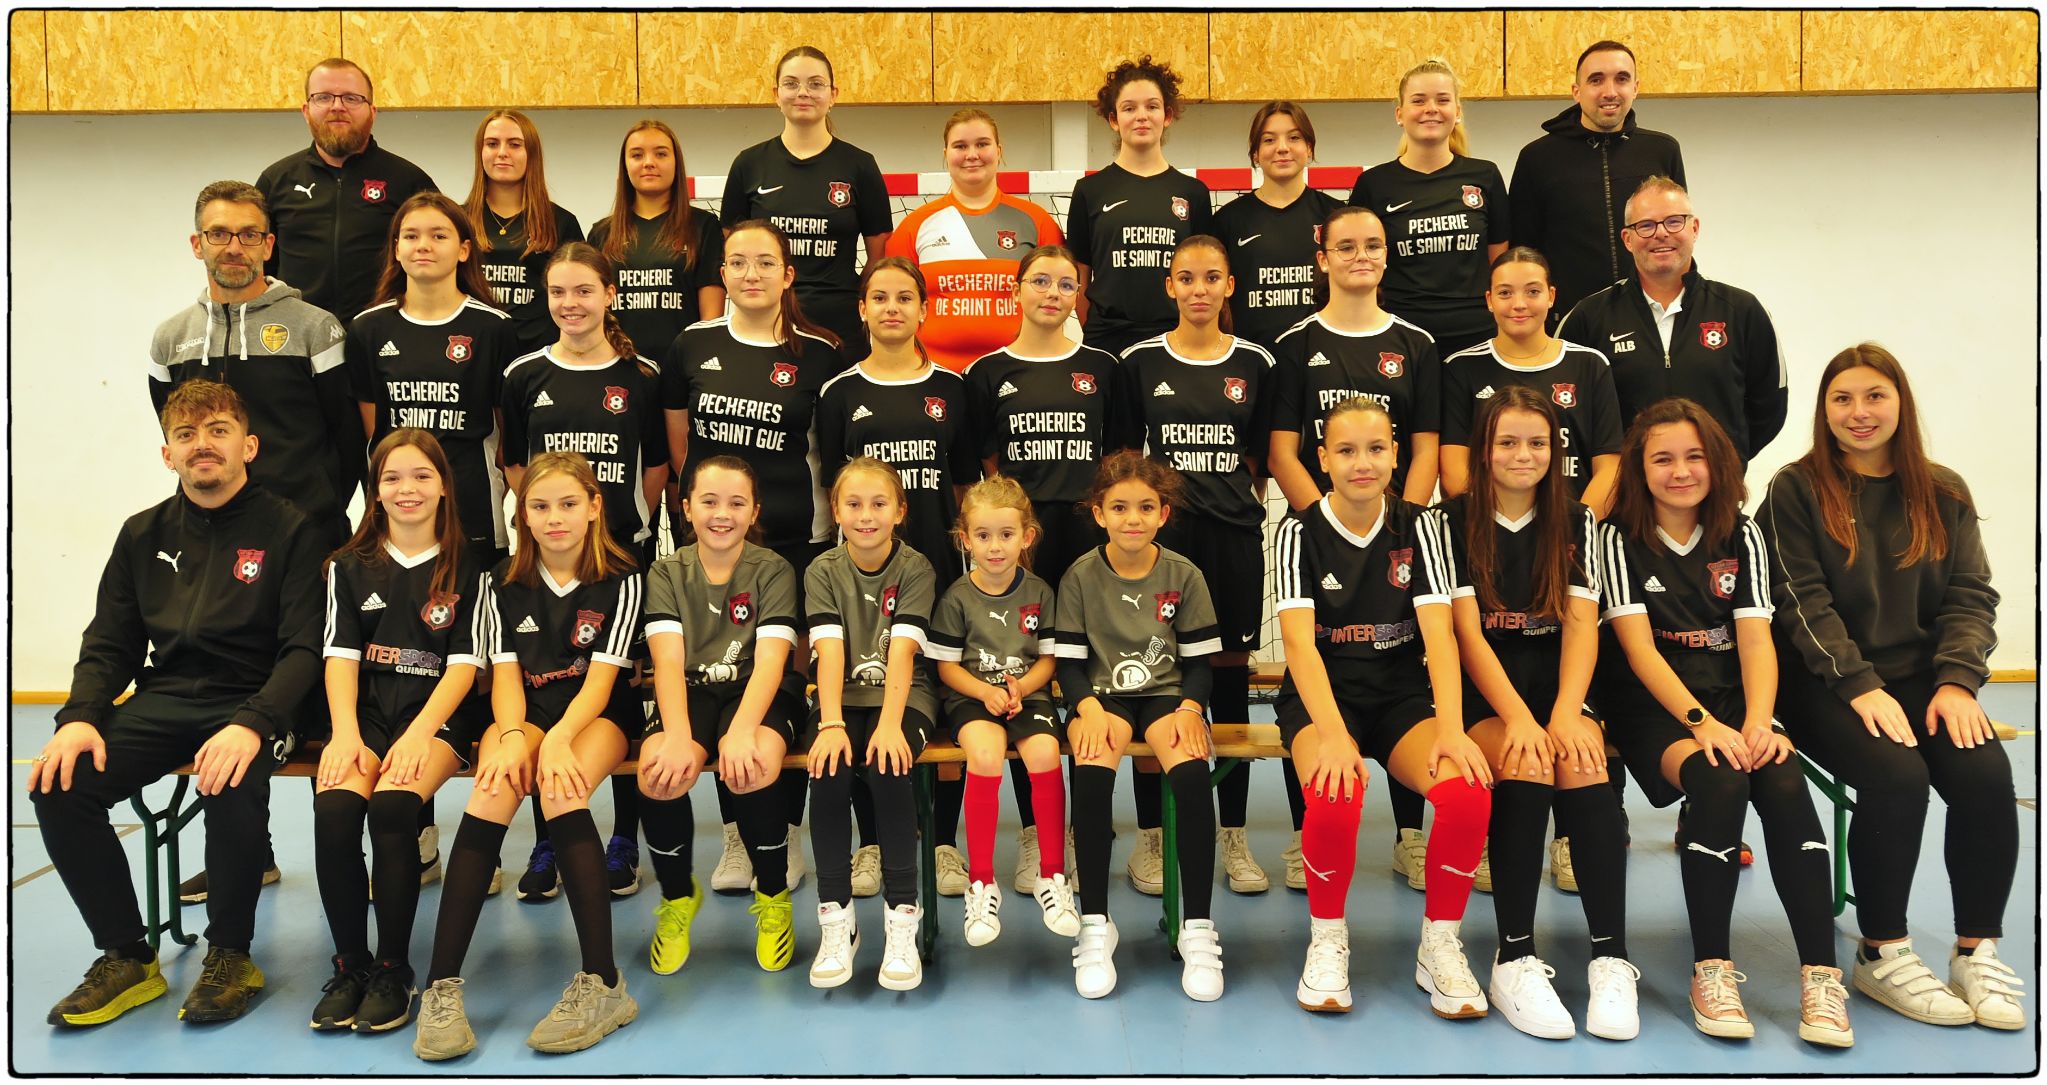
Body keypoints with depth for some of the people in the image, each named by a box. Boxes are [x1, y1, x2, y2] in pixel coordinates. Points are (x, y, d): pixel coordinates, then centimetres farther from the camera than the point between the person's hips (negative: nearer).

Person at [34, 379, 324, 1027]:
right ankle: (126, 958, -3)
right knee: (60, 785, -20)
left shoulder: (289, 530, -1)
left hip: (253, 703, -5)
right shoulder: (144, 534, 14)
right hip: (162, 701, 5)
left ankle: (230, 954, -11)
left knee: (232, 783, -35)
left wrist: (252, 724, -26)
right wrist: (79, 717, -8)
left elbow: (305, 650, -9)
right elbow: (110, 644, 13)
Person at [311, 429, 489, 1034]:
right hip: (366, 709, 3)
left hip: (437, 712, -2)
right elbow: (341, 654, 6)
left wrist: (418, 736, -15)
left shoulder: (467, 568, 7)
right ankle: (349, 964, -13)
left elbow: (465, 662, -1)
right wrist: (346, 733, -11)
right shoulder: (350, 566, 15)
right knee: (334, 807, -28)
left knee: (392, 804, -31)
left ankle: (393, 970, -18)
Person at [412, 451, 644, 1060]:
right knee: (493, 793, -30)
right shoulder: (504, 584, 7)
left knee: (560, 793, -34)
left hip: (597, 713, -2)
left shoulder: (620, 580, -3)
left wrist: (558, 739, -27)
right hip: (525, 711, 3)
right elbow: (505, 675, 0)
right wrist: (512, 736, -21)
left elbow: (600, 680, -10)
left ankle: (602, 984, -33)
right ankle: (441, 987, -31)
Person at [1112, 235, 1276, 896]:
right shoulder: (1141, 363, 4)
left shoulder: (1252, 364, 7)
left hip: (1233, 537, 1)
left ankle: (1233, 837, 16)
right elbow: (1125, 456, 7)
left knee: (1230, 679, 6)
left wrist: (1241, 509, 1)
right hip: (1161, 534, -1)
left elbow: (1259, 459, 11)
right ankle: (1152, 835, 13)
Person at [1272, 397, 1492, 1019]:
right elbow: (1300, 641, -17)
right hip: (1322, 699, -2)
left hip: (1404, 696, 2)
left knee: (1468, 792, -29)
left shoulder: (1417, 527, 2)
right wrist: (1333, 736, -31)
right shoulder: (1301, 533, -4)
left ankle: (1439, 946, -6)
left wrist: (1452, 729, -24)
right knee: (1335, 799, -35)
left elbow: (1438, 631, -9)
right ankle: (1327, 940, -7)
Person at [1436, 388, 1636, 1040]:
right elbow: (1467, 630, -7)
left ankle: (1612, 960, -28)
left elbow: (1582, 625, -1)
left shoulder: (1576, 523, 11)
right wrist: (1517, 719, -20)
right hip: (1482, 693, -2)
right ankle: (1515, 961, -25)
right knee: (1525, 768, -33)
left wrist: (1564, 714, -19)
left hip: (1557, 685, 2)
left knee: (1582, 763, -31)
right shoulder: (1453, 522, 2)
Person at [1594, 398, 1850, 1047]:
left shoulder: (1741, 536, 11)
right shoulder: (1620, 538, 1)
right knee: (1719, 781, -34)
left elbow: (1755, 638, 0)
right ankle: (1711, 970, -25)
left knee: (1784, 784, -29)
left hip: (1733, 702, 3)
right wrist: (1702, 722, -22)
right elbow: (1638, 647, -8)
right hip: (1652, 709, -3)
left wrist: (1758, 721, -18)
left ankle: (1821, 975, -25)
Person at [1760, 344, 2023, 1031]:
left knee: (1985, 774, -24)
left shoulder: (1943, 495, 12)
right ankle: (1881, 954, -10)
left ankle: (1977, 950, -5)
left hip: (1922, 678, 3)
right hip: (1828, 684, -3)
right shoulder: (1796, 491, 1)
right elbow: (1803, 601, -7)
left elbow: (1970, 596, 5)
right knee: (1898, 775, -29)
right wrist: (1861, 686, -18)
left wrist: (1957, 682, -12)